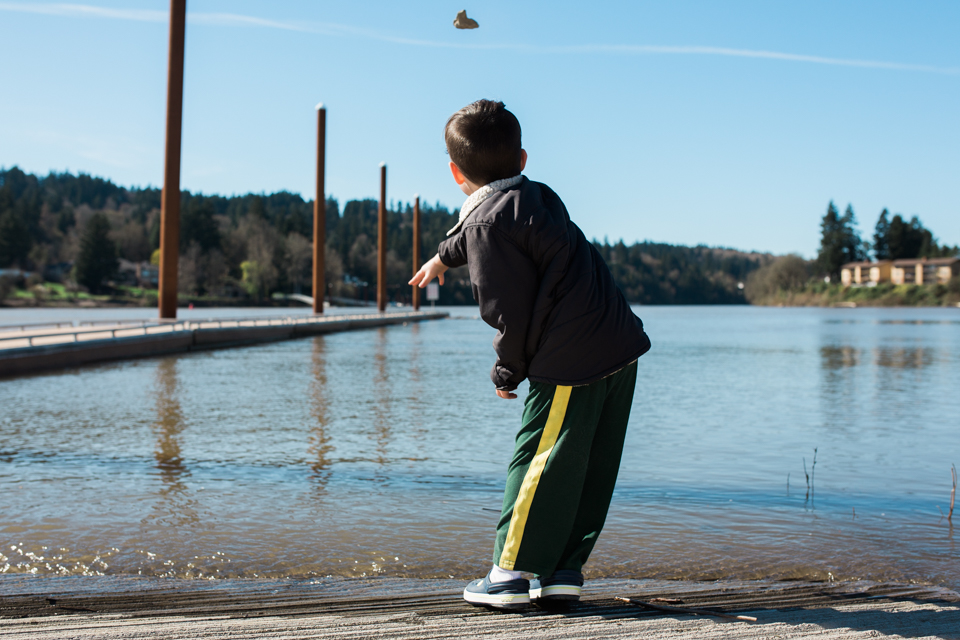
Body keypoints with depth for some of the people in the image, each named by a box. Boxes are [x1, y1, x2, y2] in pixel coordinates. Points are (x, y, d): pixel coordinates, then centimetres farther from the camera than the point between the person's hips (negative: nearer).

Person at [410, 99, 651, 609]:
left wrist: (507, 371, 4)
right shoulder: (536, 197, 18)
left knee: (538, 466, 0)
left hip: (569, 363, -9)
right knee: (592, 467, 12)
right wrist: (443, 256, 59)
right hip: (620, 346, 9)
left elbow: (511, 313, -13)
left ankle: (510, 574, 8)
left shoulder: (486, 220, -10)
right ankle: (564, 570, 20)